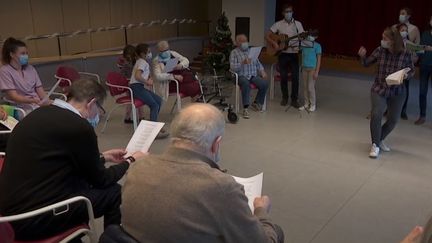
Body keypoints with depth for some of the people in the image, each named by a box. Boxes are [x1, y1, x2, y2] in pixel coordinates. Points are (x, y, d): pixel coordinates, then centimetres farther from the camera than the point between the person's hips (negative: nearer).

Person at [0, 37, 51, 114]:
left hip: (39, 103, 5)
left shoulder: (30, 68, 17)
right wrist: (34, 101, -26)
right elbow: (14, 96, -9)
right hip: (22, 108, -5)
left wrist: (48, 102, -12)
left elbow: (40, 90, 10)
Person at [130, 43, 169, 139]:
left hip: (141, 87, 10)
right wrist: (147, 82, -12)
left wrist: (149, 80, 4)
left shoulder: (141, 62, 23)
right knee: (154, 105, -18)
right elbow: (137, 76, -23)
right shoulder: (142, 62, -8)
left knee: (159, 100, 5)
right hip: (137, 87, -10)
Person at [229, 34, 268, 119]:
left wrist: (262, 71, 1)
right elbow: (233, 67, -8)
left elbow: (258, 63, 20)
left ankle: (257, 103, 0)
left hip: (254, 75, 5)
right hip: (241, 76, -4)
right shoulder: (234, 53, 5)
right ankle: (245, 108, -36)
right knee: (246, 84, -38)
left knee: (264, 84, -22)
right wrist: (242, 63, -24)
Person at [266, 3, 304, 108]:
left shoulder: (298, 24, 4)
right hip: (282, 54, 0)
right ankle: (285, 97, 20)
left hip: (294, 54, 0)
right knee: (283, 76, 5)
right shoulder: (278, 24, 1)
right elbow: (267, 36, 0)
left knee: (295, 77, -3)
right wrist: (274, 43, -16)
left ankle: (294, 99, 6)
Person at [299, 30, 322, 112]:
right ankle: (306, 104, 20)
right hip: (305, 68, 5)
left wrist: (317, 72, -12)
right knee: (305, 87, 10)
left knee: (311, 87, -4)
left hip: (312, 68, -5)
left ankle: (313, 105, 9)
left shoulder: (317, 46, -7)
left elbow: (319, 59, -7)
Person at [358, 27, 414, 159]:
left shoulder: (406, 54, -11)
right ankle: (375, 145, 0)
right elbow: (366, 64, 4)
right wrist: (362, 56, -17)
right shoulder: (379, 51, -8)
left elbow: (412, 71, 3)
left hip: (397, 92, 1)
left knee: (393, 119, 9)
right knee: (376, 115, -18)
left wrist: (406, 75, -19)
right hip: (379, 89, -1)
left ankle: (380, 139, 36)